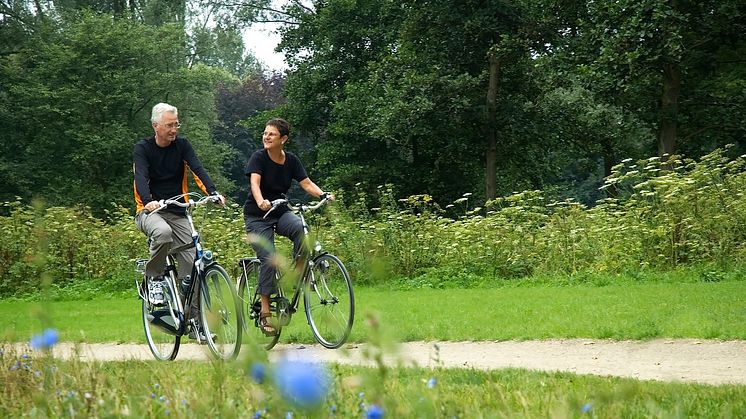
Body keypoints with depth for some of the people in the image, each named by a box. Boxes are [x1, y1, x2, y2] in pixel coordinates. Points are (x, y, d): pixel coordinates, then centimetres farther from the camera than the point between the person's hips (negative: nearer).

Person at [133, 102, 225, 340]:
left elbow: (197, 169, -11)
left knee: (191, 263, -7)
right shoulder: (142, 149, -4)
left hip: (178, 213, 3)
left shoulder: (182, 145, 4)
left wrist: (213, 192, -30)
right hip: (150, 211, -3)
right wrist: (149, 202, -41)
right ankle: (154, 278, -15)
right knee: (163, 232, -39)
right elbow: (141, 177, -20)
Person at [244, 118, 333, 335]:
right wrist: (261, 201, -49)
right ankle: (265, 313, -10)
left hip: (280, 213, 3)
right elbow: (254, 182, -28)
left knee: (300, 228, -31)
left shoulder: (291, 160, 0)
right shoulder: (259, 157, -13)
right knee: (268, 259, -17)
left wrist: (323, 195, -27)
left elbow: (306, 183, -6)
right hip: (257, 216, -3)